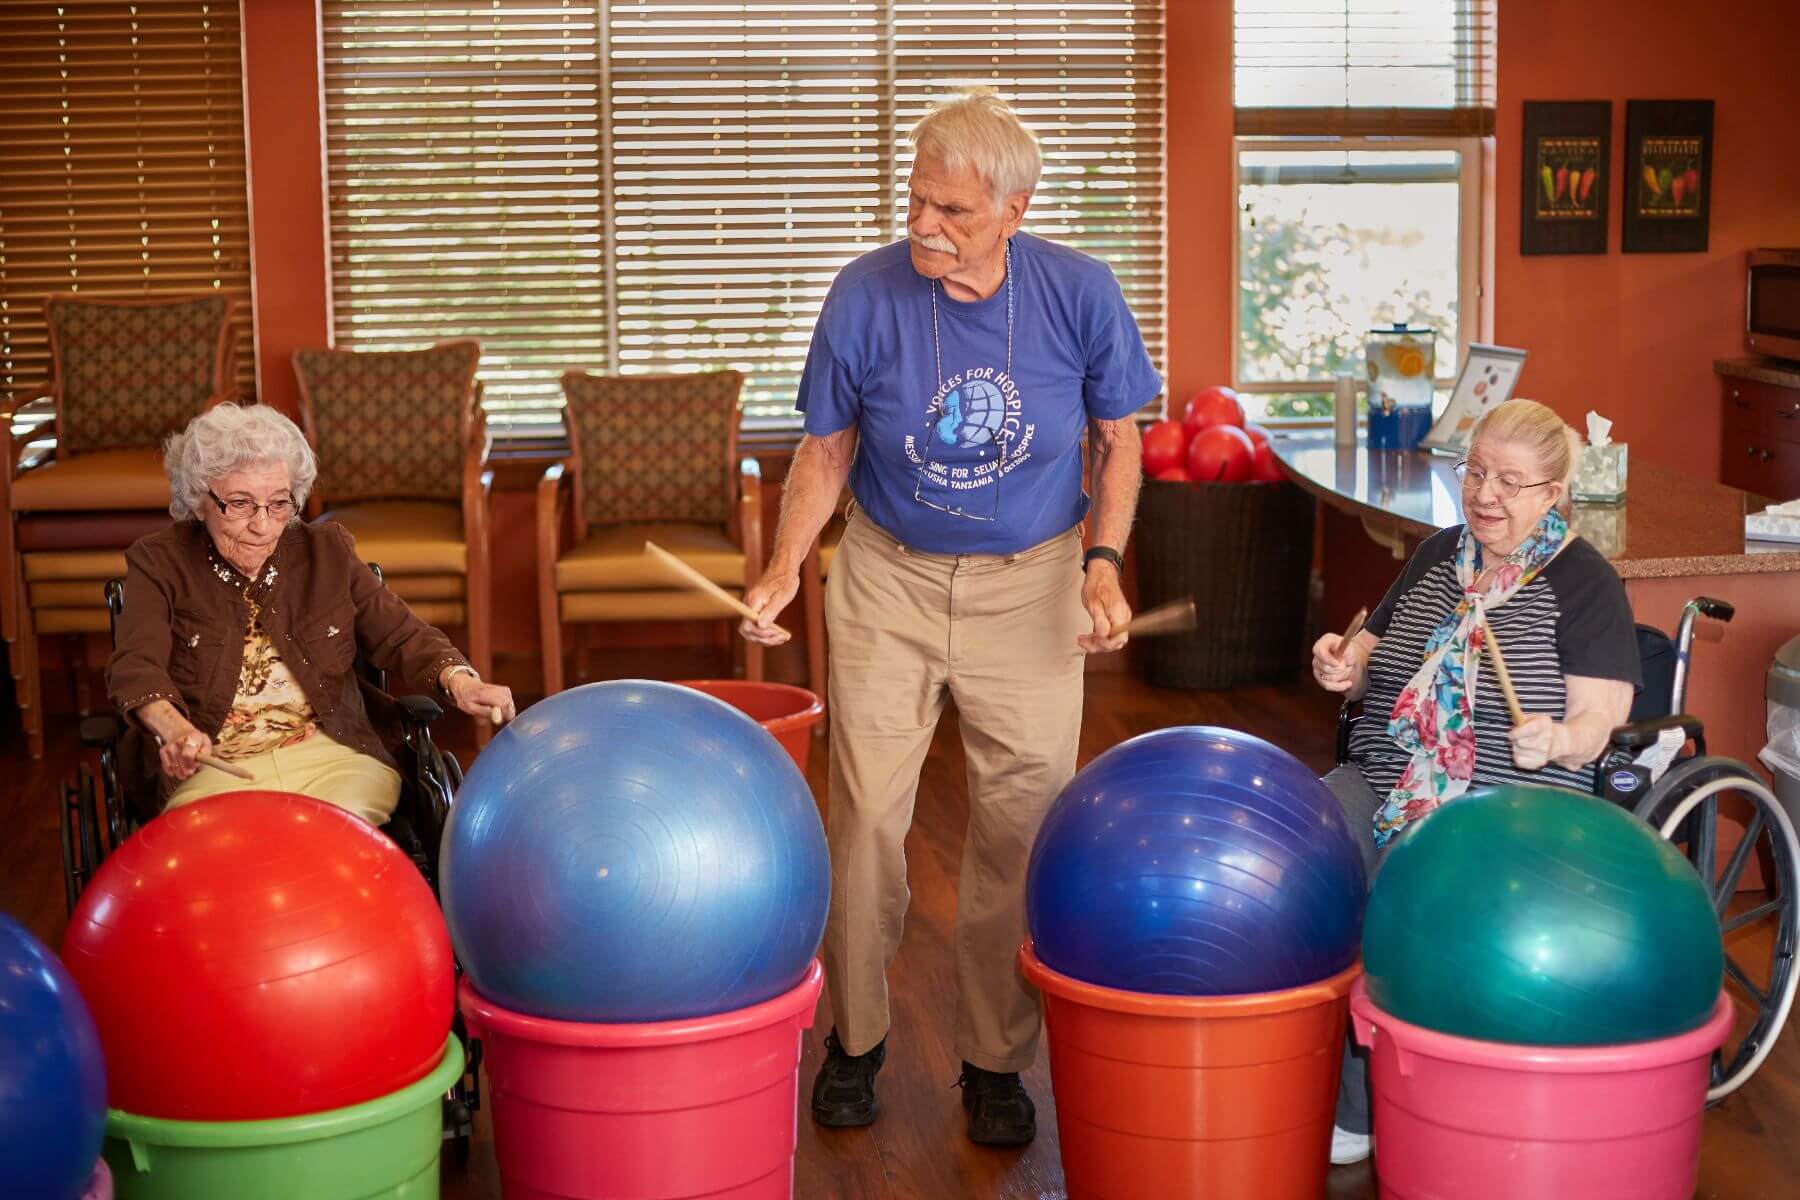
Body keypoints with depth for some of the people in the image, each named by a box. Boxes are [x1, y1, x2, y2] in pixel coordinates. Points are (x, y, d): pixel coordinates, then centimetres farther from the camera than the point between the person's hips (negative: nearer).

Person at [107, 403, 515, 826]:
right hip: (213, 769, -2)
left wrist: (459, 681, -15)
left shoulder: (327, 552, 13)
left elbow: (402, 636, 9)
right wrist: (173, 729, -33)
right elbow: (137, 665, -10)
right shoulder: (158, 563, 5)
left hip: (334, 758, 2)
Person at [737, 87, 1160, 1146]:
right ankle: (856, 1039, 20)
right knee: (867, 814, 0)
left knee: (1023, 822, 1)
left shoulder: (1081, 294, -11)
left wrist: (1104, 563, -12)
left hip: (1031, 584, 0)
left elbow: (1118, 440, 2)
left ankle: (998, 1060, 18)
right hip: (889, 580, 0)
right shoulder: (866, 295, -12)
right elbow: (828, 451, -1)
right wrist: (786, 568, -14)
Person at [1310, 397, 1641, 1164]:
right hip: (1383, 781, 5)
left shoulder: (1584, 583, -1)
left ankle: (1356, 1109, -14)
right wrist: (1344, 667, 2)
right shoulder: (1437, 557, 15)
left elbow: (1595, 721, -6)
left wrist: (1556, 740, -28)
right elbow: (1375, 662, 24)